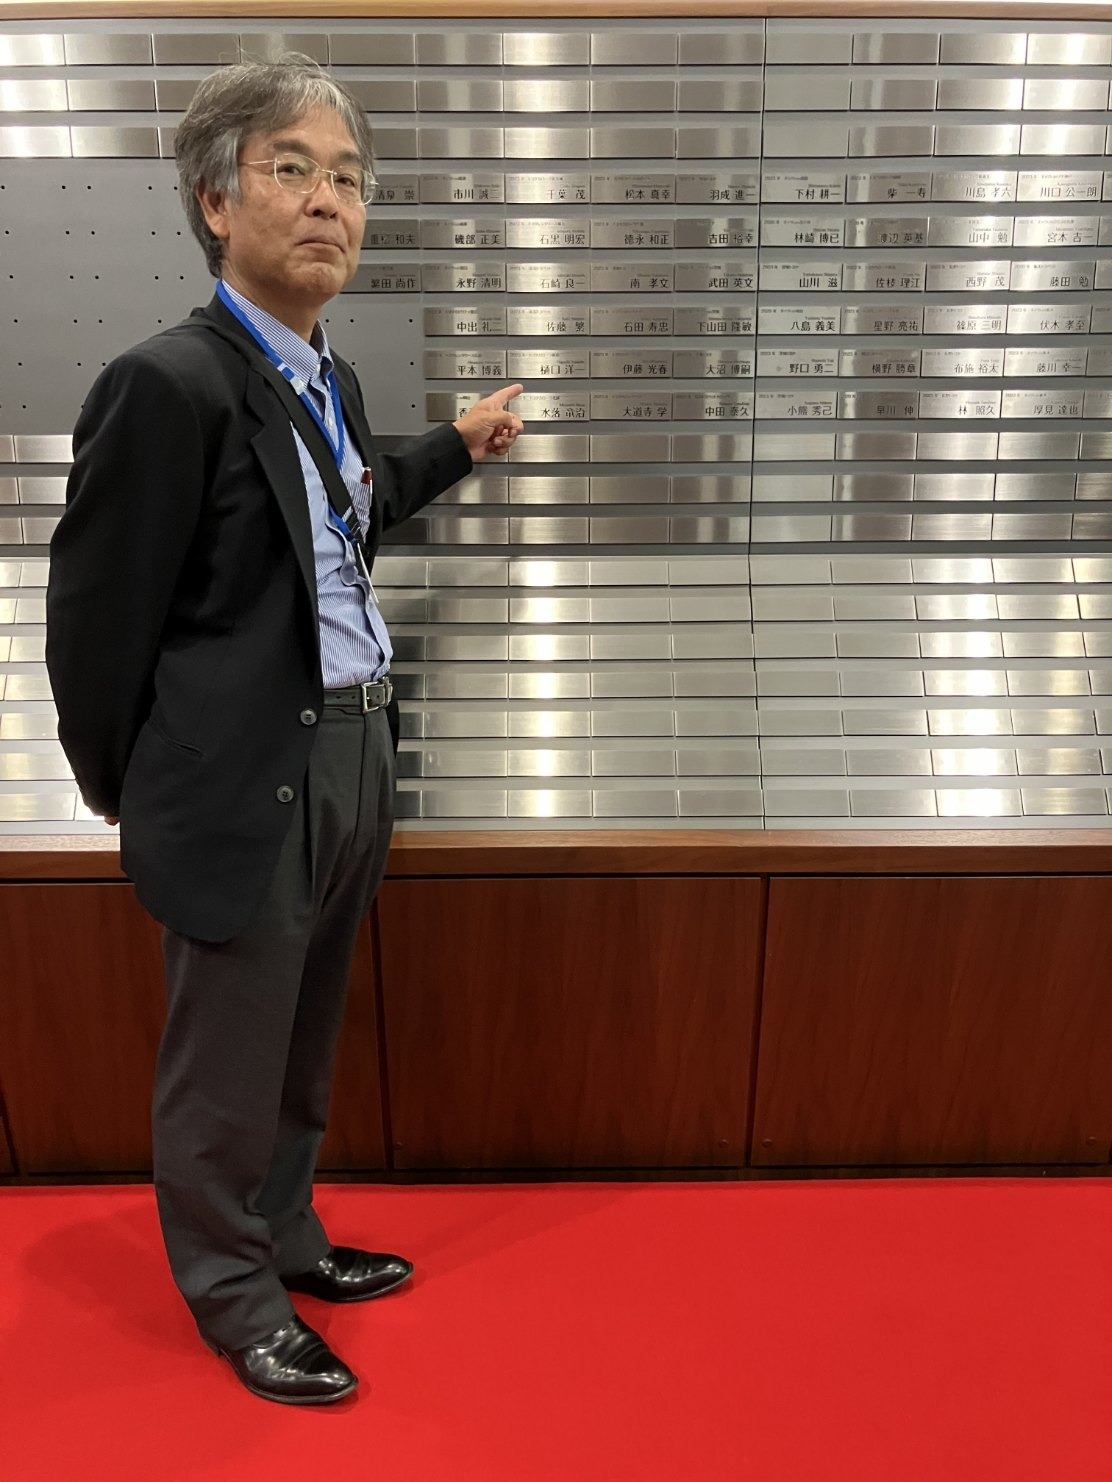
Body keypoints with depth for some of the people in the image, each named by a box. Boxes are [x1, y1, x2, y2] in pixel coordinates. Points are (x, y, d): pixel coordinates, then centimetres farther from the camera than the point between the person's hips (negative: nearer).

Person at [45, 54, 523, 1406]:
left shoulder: (331, 378, 9)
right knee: (228, 1066, 11)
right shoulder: (168, 383, -18)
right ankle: (232, 1293, 34)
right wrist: (124, 791, -2)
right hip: (247, 785, -8)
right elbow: (95, 613, -14)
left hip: (351, 764, 8)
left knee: (301, 1050, 23)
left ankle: (286, 1237, 44)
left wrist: (456, 447, 24)